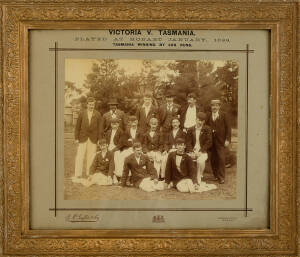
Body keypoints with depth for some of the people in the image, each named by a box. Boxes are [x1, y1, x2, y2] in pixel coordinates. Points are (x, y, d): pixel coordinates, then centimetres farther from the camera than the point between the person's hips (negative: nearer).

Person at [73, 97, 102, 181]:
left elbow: (99, 128, 4)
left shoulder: (98, 115, 3)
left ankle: (90, 174, 11)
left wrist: (99, 140, 0)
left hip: (93, 139, 0)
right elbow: (77, 126, 5)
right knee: (79, 157, -4)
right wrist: (76, 138, 0)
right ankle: (78, 175, 0)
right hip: (83, 138, 0)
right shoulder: (82, 113, 3)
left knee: (91, 157, 3)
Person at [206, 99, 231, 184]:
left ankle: (221, 178, 2)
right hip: (211, 141, 3)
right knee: (213, 159, 4)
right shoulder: (209, 116, 12)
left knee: (221, 159, -5)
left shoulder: (223, 115, 2)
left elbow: (228, 128, 0)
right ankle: (216, 176, 17)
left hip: (220, 141, -3)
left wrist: (227, 139, -7)